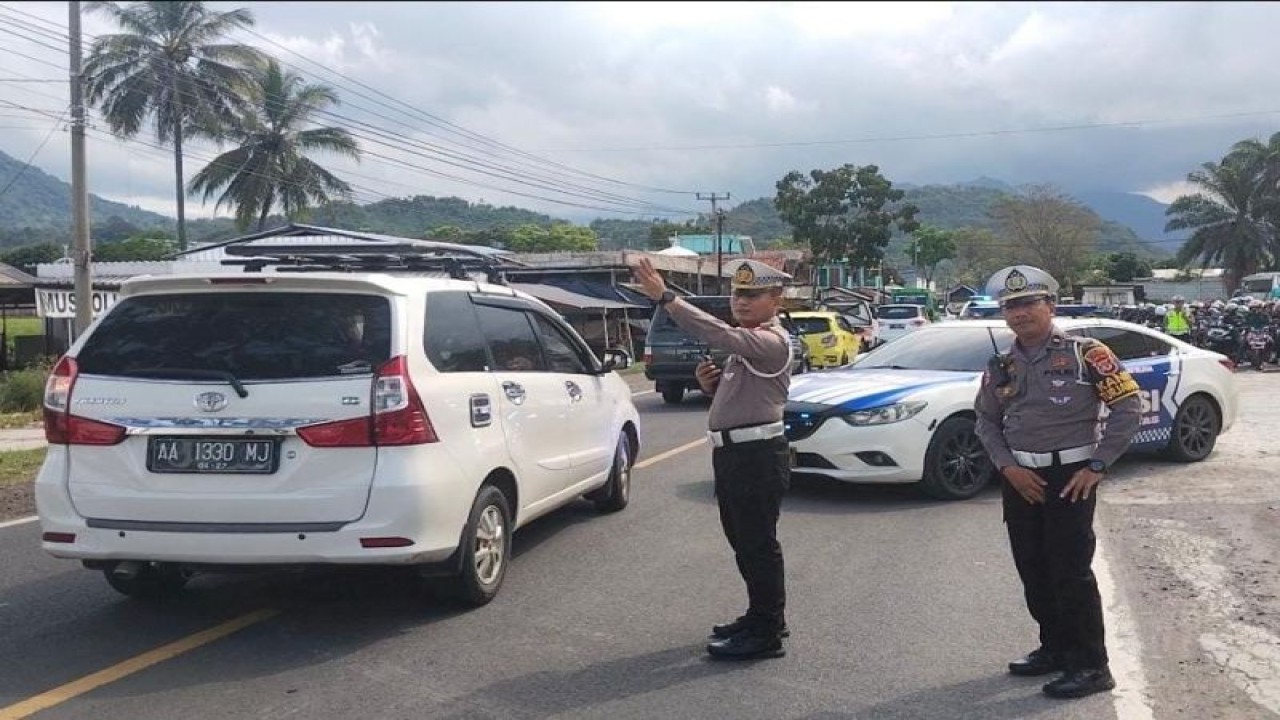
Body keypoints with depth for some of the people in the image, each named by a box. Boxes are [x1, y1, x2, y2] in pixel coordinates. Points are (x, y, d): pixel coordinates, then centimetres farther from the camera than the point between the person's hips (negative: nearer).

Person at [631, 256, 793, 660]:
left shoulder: (772, 341, -15)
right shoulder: (745, 343, 18)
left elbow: (719, 334, -32)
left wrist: (665, 297, -35)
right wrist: (713, 384, 5)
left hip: (757, 455, -11)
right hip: (732, 452, 11)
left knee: (758, 544, -4)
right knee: (744, 542, 18)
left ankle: (766, 634, 4)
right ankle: (763, 616, 31)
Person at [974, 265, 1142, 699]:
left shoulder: (1084, 354, -7)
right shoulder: (1001, 367, 8)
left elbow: (1128, 406, -8)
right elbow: (986, 421, 12)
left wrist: (1097, 466, -12)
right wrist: (1008, 467, -4)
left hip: (1070, 477, -6)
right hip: (1020, 479, 6)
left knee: (1071, 572, -5)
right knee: (1032, 571, 12)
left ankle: (1091, 666, 6)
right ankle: (1055, 648, 28)